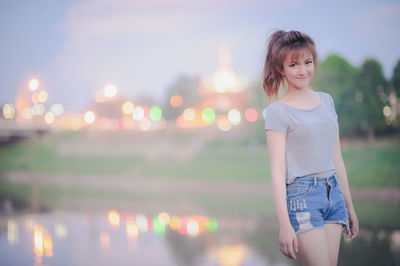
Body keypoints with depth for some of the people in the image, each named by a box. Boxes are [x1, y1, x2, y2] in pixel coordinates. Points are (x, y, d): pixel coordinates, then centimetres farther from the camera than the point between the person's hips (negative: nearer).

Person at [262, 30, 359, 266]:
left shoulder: (326, 100, 13)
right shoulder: (278, 111, -5)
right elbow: (278, 171, -9)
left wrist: (349, 206, 19)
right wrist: (285, 224, -15)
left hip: (333, 193, 6)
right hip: (302, 195, -6)